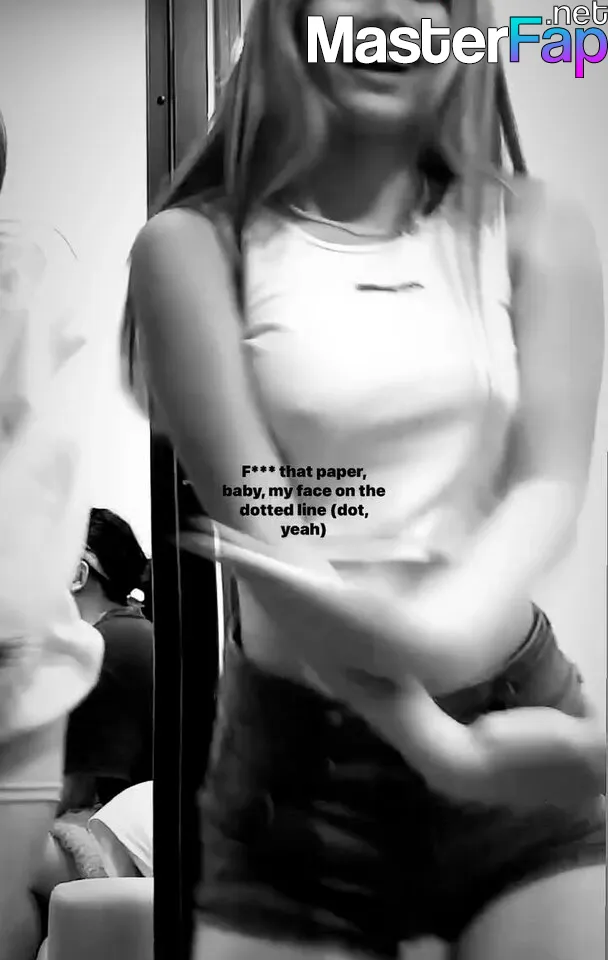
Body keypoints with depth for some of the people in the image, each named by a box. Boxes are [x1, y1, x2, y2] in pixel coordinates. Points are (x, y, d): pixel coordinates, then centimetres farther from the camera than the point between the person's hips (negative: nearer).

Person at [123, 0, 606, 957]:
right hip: (300, 745, -1)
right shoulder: (193, 243, -4)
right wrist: (433, 742, -17)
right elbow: (262, 526, -12)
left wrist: (437, 628, -26)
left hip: (515, 708, 2)